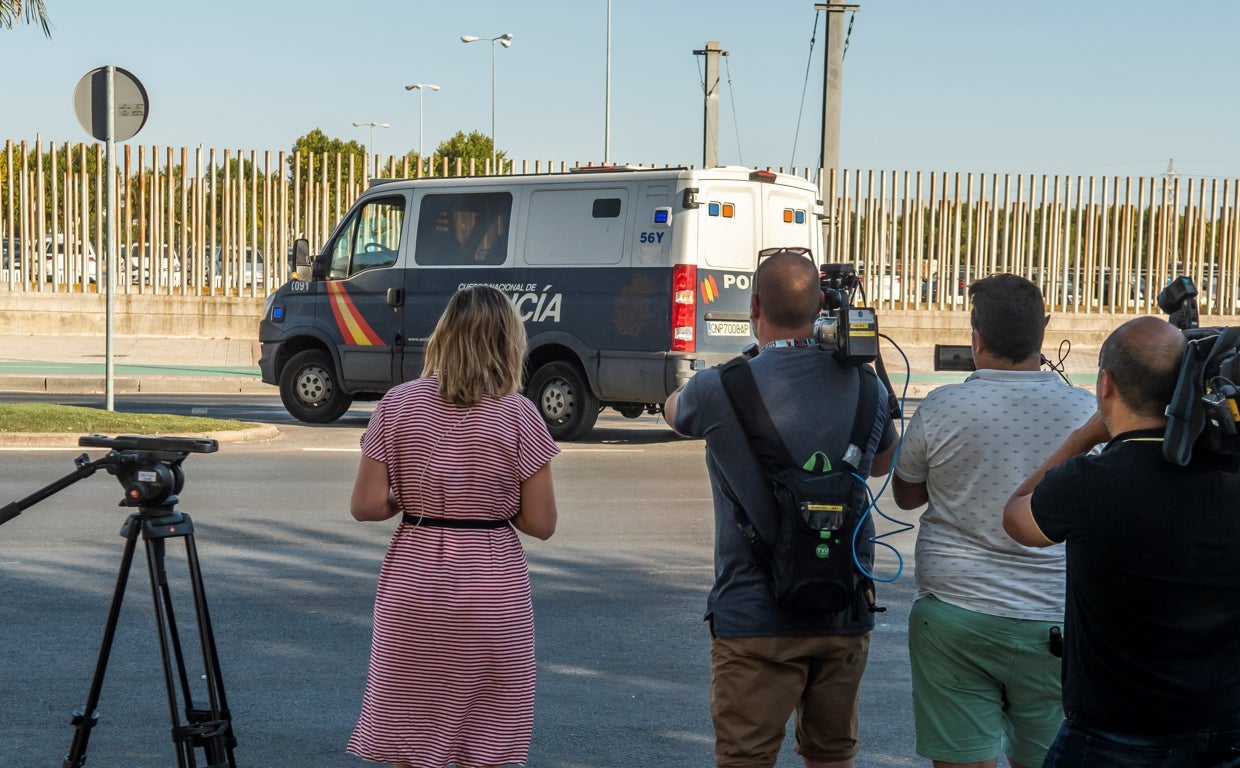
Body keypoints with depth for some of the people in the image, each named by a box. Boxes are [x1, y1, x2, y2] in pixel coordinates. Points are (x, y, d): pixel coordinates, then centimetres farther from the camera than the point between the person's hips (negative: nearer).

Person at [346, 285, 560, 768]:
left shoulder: (398, 405, -3)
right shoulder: (518, 415, -7)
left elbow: (366, 505, -5)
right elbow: (540, 523, -6)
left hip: (412, 588, 2)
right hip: (492, 593, -1)